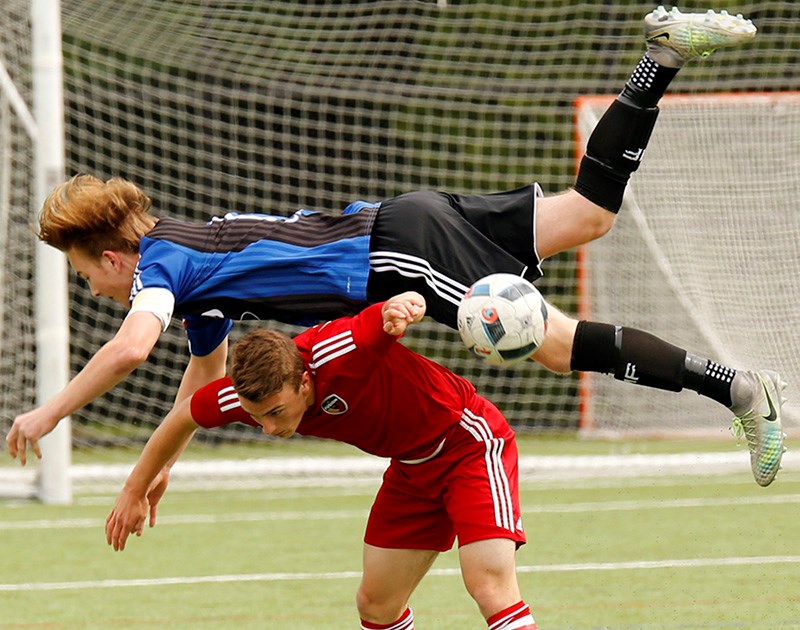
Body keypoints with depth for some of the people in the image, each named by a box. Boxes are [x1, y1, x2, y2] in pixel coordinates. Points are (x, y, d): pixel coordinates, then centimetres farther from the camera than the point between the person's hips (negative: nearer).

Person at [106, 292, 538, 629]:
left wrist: (401, 306, -50)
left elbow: (410, 301, -24)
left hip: (470, 443, -7)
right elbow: (183, 417, 4)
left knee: (490, 587, -22)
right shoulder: (246, 394, -16)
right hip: (412, 468, 7)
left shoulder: (341, 352, -35)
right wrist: (135, 490, 14)